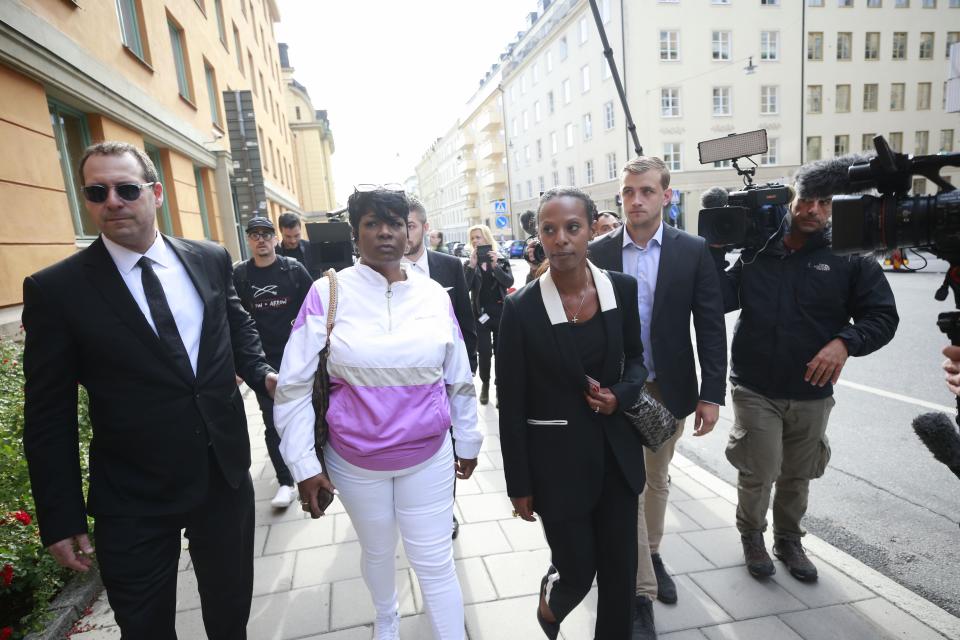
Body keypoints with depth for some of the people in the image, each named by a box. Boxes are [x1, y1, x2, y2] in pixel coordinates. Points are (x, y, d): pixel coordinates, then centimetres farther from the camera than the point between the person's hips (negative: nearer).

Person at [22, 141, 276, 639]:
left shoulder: (211, 260, -1)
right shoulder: (55, 290, -10)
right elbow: (49, 419, -6)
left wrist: (262, 373, -4)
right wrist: (61, 519, -3)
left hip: (226, 475, 3)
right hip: (132, 502, -2)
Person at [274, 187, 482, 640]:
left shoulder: (435, 294, -5)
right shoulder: (328, 293, -11)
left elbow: (459, 378, 4)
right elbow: (294, 384, -8)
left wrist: (468, 441, 11)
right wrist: (303, 464, -8)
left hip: (428, 455, 0)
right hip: (355, 459, 1)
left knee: (435, 562, 9)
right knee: (377, 550, 24)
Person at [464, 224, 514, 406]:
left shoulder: (502, 261, 3)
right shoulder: (469, 264, 3)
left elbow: (509, 282, -13)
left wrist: (495, 266, -25)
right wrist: (472, 265, -22)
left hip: (501, 313, 0)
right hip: (480, 314, 0)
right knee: (484, 353, 2)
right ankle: (485, 384, 24)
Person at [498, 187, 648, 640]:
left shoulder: (622, 288, -5)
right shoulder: (521, 308, -16)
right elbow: (511, 405, -10)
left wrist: (622, 395, -11)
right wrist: (519, 485, -5)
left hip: (617, 451, 4)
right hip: (557, 458, -3)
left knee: (621, 569, 16)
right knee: (577, 572, 11)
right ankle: (550, 603, 48)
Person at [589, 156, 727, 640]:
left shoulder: (693, 251, -3)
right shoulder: (597, 253, -5)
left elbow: (710, 326, -3)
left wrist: (711, 394, -6)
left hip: (669, 389, 2)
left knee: (657, 481, 21)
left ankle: (652, 554, 46)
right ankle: (642, 594, 20)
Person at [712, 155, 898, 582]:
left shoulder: (850, 259, -2)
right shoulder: (757, 251, -3)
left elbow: (883, 316, -2)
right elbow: (717, 302, -8)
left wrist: (845, 342, -21)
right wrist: (716, 250, -17)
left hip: (812, 393, 2)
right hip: (755, 389, -1)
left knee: (797, 477, 17)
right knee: (759, 473, 1)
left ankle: (788, 540, 41)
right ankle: (751, 537, 29)